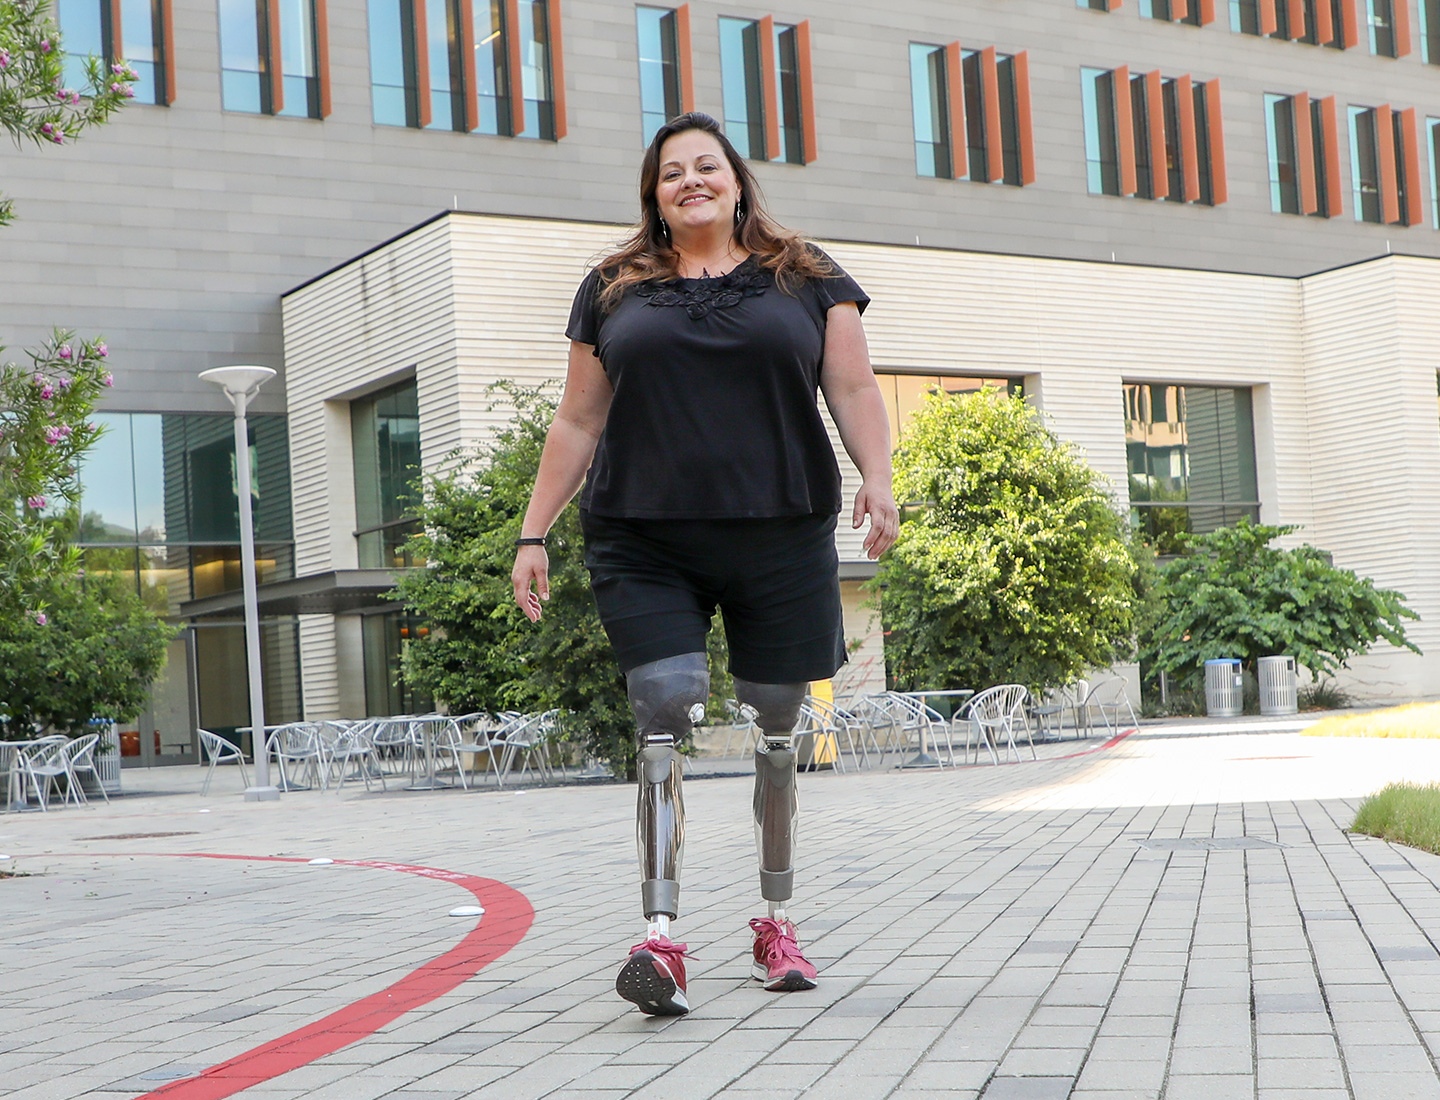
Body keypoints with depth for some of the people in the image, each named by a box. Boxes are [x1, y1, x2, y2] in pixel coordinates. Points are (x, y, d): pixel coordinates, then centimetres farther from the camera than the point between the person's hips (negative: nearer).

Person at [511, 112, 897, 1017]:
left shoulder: (807, 279, 12)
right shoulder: (614, 291, 14)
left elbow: (854, 389, 7)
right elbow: (578, 421, 15)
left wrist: (877, 478, -11)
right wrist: (533, 534, 10)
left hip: (783, 542, 0)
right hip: (646, 550, 0)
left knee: (777, 729, 6)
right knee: (665, 717, -14)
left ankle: (777, 923, 20)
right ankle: (662, 938, -16)